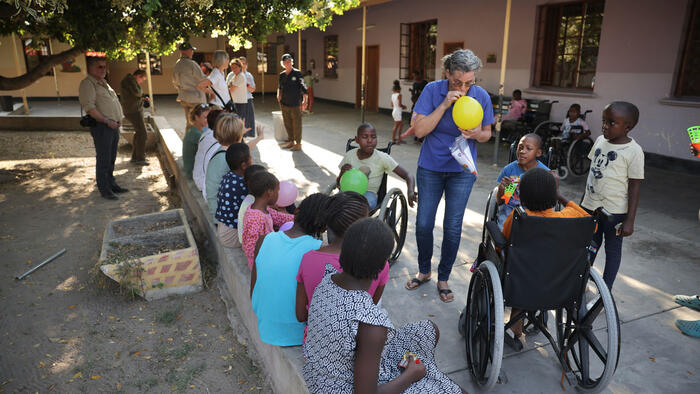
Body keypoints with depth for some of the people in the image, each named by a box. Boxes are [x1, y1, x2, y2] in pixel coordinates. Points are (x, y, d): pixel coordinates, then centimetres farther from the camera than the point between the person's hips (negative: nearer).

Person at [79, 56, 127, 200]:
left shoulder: (104, 83, 20)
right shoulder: (87, 83, -9)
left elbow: (115, 101, 27)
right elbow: (89, 106, -19)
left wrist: (119, 119, 11)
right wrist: (107, 121, -20)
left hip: (114, 126, 9)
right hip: (102, 127, -9)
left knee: (111, 158, 15)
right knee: (103, 159, -3)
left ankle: (112, 184, 25)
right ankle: (104, 190, 4)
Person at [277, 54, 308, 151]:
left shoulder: (297, 73, -5)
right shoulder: (282, 75, 10)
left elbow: (303, 87, -9)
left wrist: (305, 100, -19)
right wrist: (278, 95, 6)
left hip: (295, 104, -5)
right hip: (284, 103, 6)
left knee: (296, 124, -1)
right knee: (287, 124, 12)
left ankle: (298, 144, 9)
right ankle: (291, 142, 25)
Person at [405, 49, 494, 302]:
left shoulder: (481, 96, -7)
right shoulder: (433, 90, -10)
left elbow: (487, 133, 5)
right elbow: (419, 130, -15)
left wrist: (477, 134, -19)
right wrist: (444, 105, -25)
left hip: (462, 170, 0)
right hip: (430, 167, 0)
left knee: (453, 227, 3)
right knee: (423, 224, 5)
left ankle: (443, 278, 23)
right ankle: (424, 271, 29)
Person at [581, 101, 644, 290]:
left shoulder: (634, 152, -14)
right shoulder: (601, 140, 3)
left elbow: (634, 187, -13)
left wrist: (630, 220, -14)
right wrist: (583, 200, 17)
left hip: (615, 211, -5)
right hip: (590, 206, 5)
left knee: (613, 249, 9)